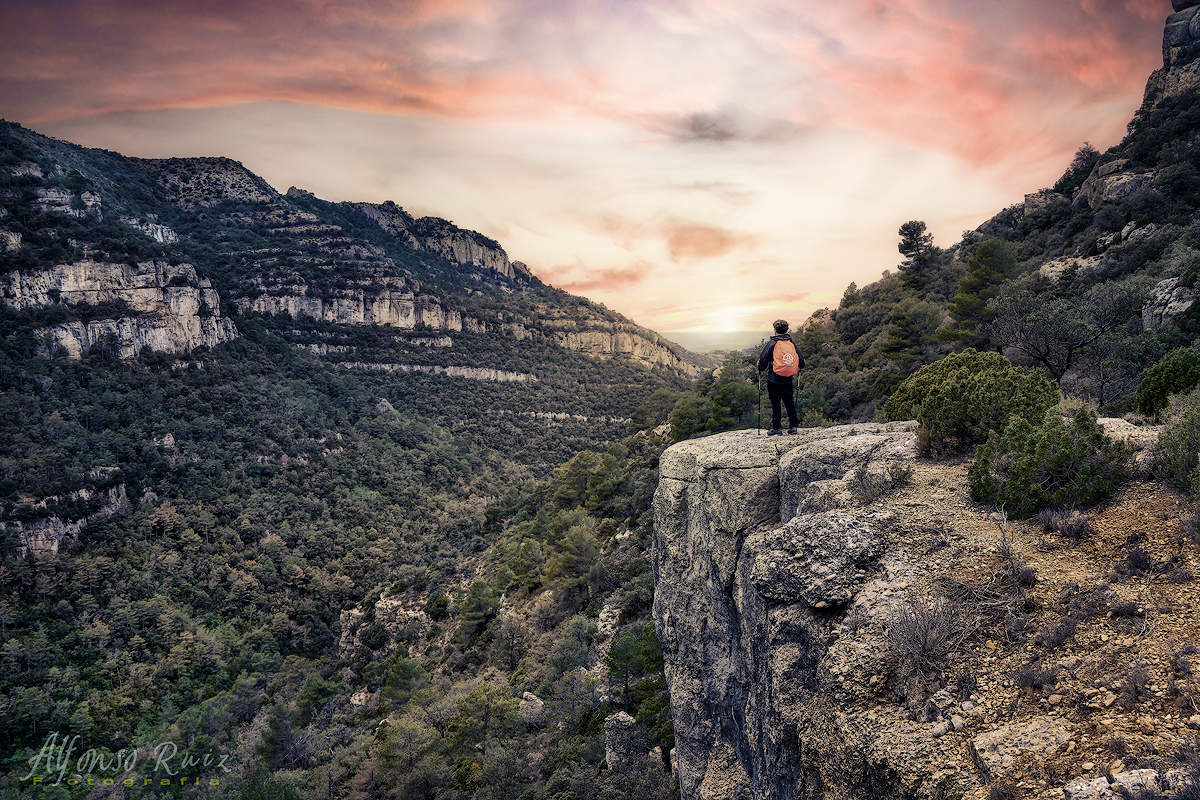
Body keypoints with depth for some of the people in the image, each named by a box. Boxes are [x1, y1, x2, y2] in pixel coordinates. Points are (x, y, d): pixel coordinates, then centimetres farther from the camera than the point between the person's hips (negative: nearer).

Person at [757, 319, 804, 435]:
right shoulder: (792, 344, 5)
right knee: (789, 401, 14)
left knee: (775, 402, 2)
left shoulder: (772, 343, -9)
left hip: (774, 379, -4)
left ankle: (777, 428, 4)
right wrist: (800, 367, 29)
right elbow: (801, 360, 7)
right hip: (788, 380, 4)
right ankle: (794, 426, 14)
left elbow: (763, 359, -11)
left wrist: (760, 369, 9)